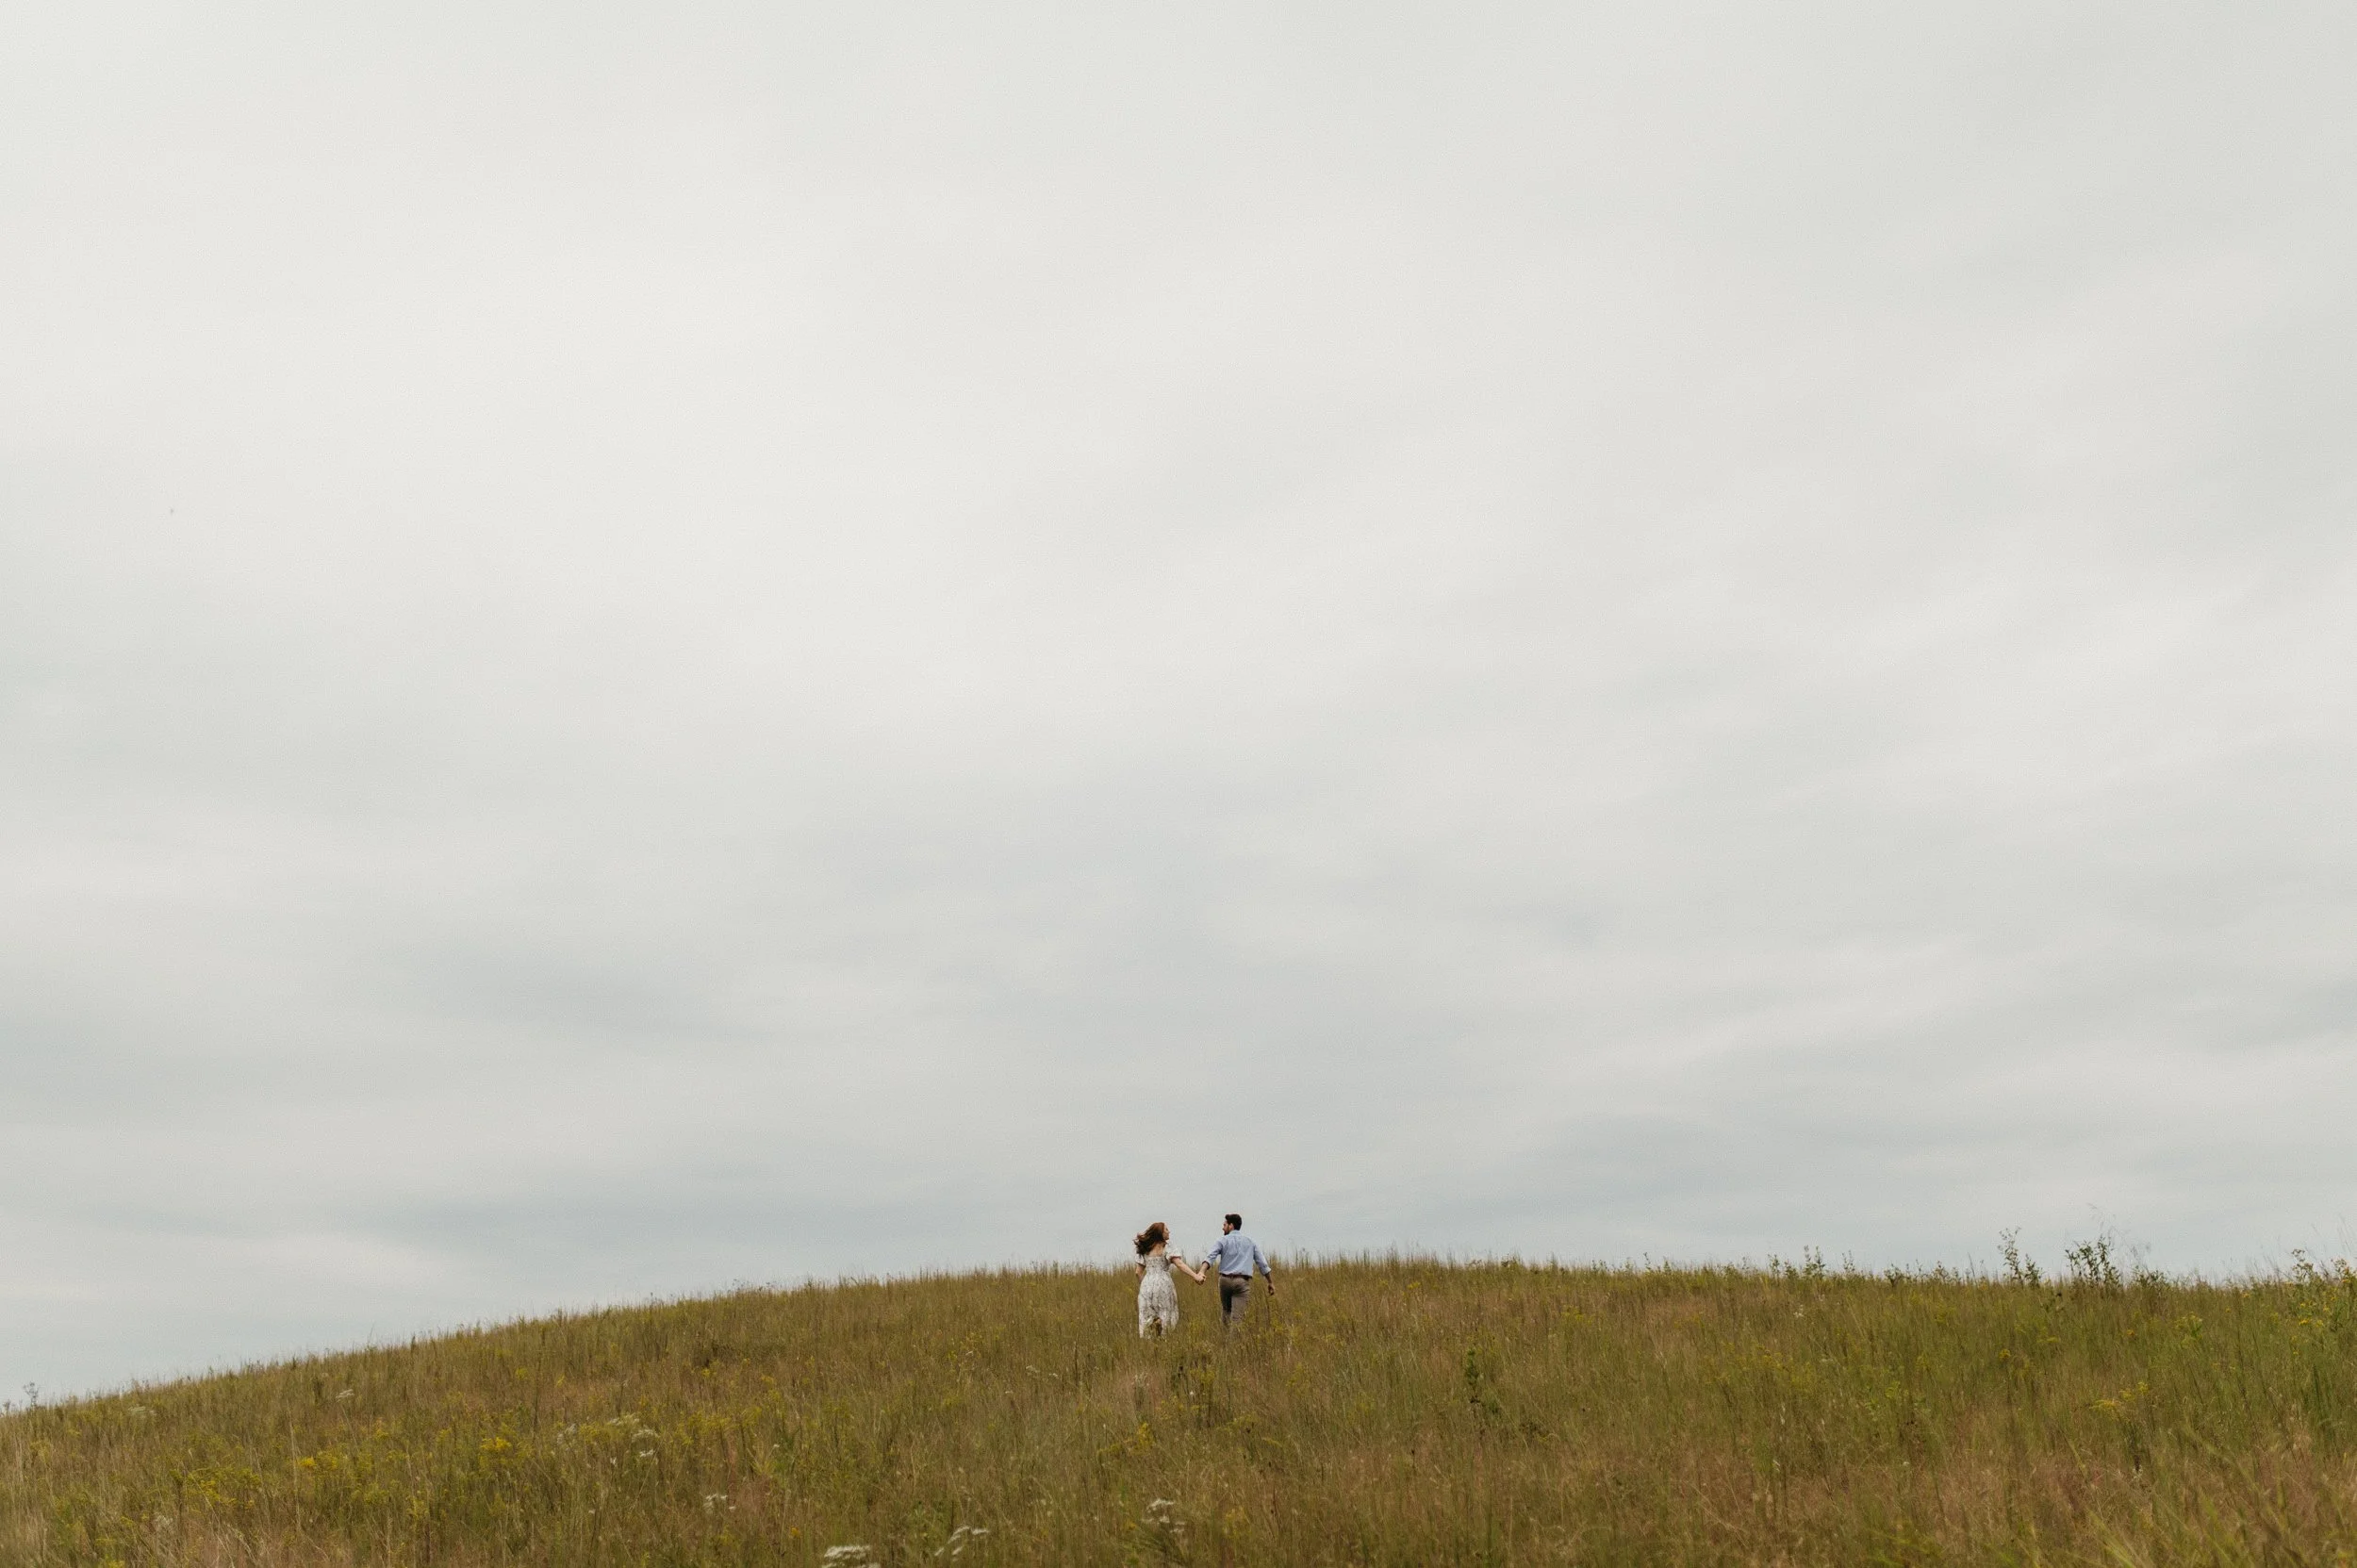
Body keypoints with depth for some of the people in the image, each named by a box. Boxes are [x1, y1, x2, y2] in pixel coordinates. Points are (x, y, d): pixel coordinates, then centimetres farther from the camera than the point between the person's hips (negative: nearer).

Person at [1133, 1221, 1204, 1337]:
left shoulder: (1145, 1250, 12)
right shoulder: (1167, 1248, -3)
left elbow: (1139, 1272, 10)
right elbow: (1180, 1264, -16)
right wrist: (1195, 1276, -23)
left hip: (1147, 1285, 4)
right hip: (1163, 1285, -4)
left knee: (1147, 1318, 7)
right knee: (1165, 1317, 2)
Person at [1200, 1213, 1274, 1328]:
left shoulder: (1222, 1241, 5)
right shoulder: (1250, 1241, 13)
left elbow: (1210, 1257, -13)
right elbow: (1262, 1263, 11)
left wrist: (1202, 1273, -26)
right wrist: (1271, 1282, 18)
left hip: (1225, 1280, 0)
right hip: (1243, 1282, 0)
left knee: (1226, 1309, 22)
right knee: (1237, 1316, -6)